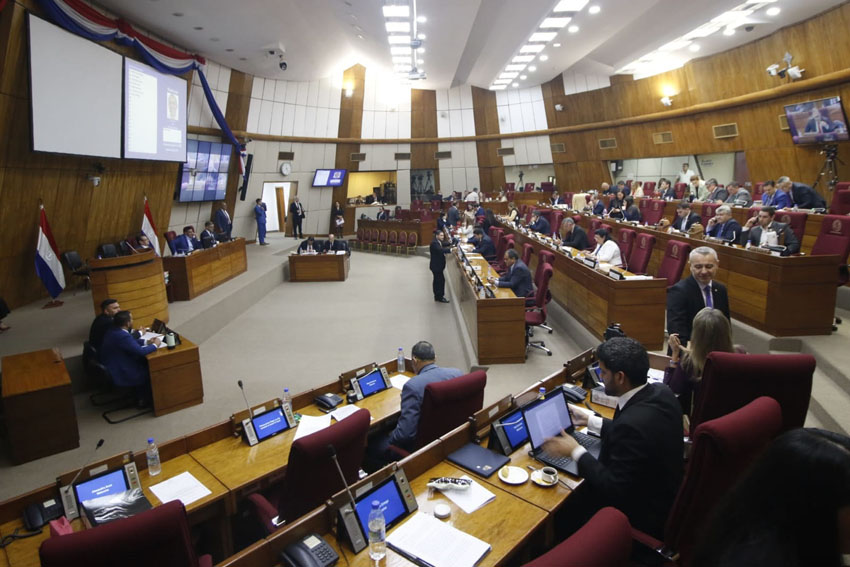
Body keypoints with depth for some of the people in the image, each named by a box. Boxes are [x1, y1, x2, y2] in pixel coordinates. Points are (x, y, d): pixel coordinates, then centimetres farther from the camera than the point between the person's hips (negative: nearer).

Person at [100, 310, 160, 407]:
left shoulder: (113, 330, 1)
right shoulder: (122, 336, -30)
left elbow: (131, 342, 16)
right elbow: (141, 351, -28)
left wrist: (147, 342, 8)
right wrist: (155, 345, -12)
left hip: (110, 368, 9)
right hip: (119, 376, -9)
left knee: (143, 362, 15)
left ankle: (141, 395, 25)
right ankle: (144, 400, 24)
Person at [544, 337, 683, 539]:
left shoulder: (632, 423, -36)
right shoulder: (660, 392, -9)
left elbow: (614, 489, -26)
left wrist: (576, 452, -15)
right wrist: (591, 421, 11)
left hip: (645, 513, -8)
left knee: (563, 516, 4)